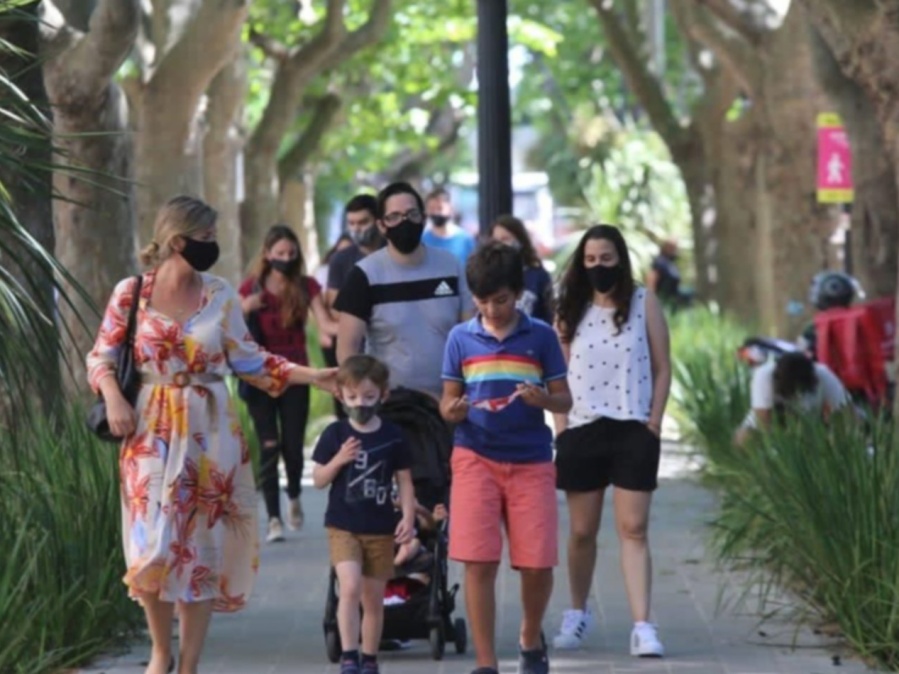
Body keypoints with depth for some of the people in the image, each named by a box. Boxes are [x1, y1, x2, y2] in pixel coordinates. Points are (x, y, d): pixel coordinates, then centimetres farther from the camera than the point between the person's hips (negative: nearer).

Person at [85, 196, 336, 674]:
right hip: (153, 433, -2)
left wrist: (312, 376, -1)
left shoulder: (220, 295, 3)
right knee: (155, 544, -5)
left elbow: (248, 361, 7)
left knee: (204, 547, 1)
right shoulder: (131, 293, -3)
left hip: (210, 434, 2)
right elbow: (102, 358, 3)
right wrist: (112, 396, -16)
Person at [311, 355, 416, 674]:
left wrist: (408, 517, -6)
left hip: (380, 529, 2)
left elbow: (404, 481, 4)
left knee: (374, 597, 9)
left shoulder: (392, 436, 0)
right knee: (350, 587, -19)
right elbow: (318, 480, 1)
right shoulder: (335, 434, -2)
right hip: (343, 527, -2)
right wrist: (339, 460, -16)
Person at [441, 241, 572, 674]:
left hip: (531, 461, 0)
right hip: (476, 459, 0)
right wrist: (452, 410, -15)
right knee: (479, 562, -8)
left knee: (537, 564, -1)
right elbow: (448, 401, 8)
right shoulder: (461, 338, 5)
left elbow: (564, 399, 5)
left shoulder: (540, 337, 3)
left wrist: (543, 399, -17)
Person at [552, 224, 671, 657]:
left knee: (633, 529, -8)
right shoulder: (573, 310, 9)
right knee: (581, 531, 10)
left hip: (633, 429, -2)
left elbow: (662, 367, 2)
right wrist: (561, 425, 1)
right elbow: (560, 374, 11)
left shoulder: (643, 303, 2)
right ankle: (578, 613, 28)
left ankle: (642, 626, -12)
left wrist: (654, 422, -6)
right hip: (582, 430, 2)